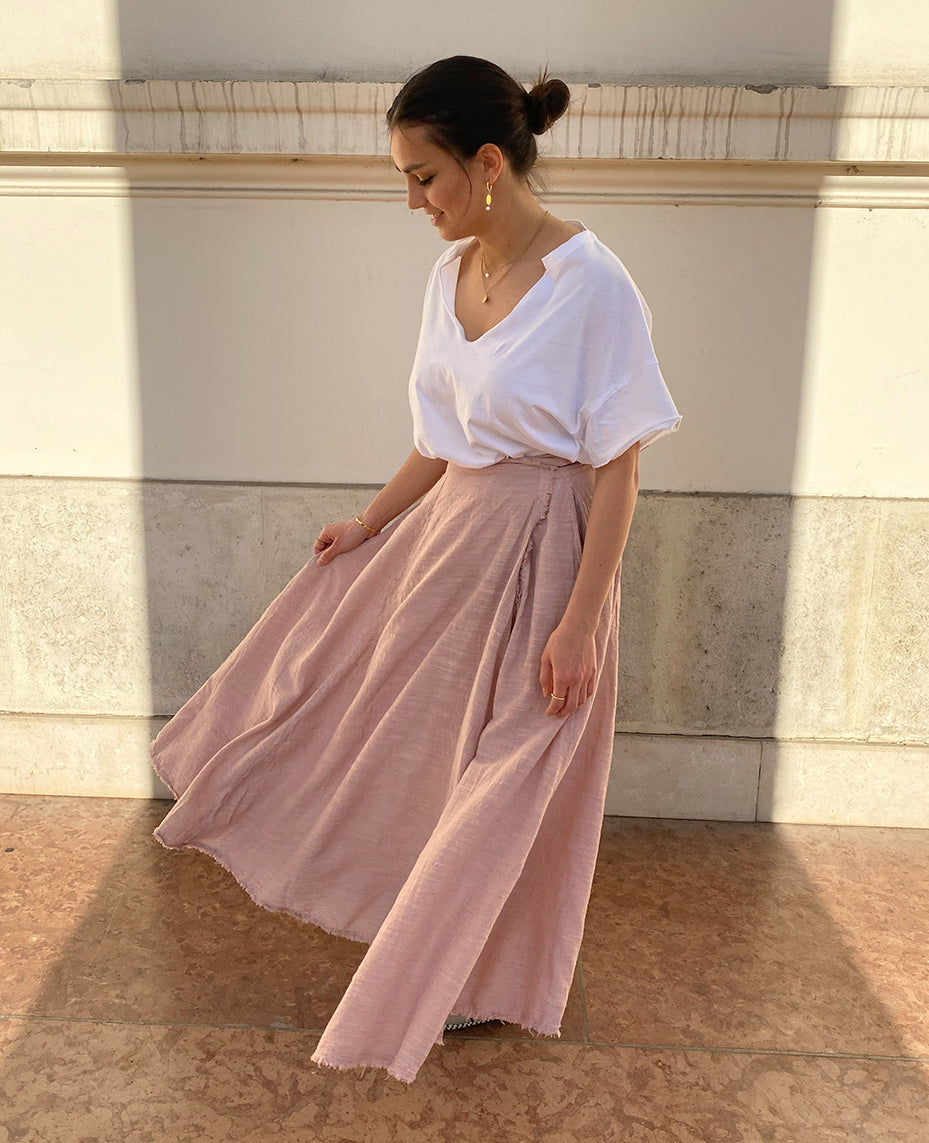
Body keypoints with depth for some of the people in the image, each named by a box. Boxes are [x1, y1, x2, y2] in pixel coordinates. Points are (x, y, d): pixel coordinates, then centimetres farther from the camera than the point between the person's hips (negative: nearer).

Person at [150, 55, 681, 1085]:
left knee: (507, 776, 9)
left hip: (538, 554, -7)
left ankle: (487, 978, 36)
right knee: (415, 733, 21)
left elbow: (616, 472, -17)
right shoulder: (449, 275, 3)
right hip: (446, 534, 8)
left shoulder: (592, 285, -19)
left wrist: (579, 624, -18)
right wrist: (368, 525, 18)